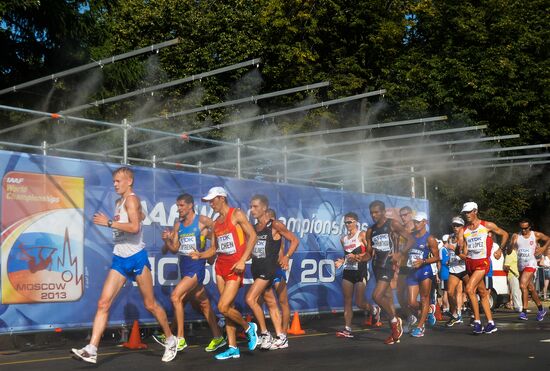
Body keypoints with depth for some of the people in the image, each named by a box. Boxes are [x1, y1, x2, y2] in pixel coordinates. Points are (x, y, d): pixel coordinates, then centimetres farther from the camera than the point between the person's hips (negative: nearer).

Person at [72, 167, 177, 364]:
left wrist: (109, 223, -22)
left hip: (136, 258, -7)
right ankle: (91, 350, -10)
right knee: (103, 303, -6)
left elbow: (135, 227, -24)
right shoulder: (118, 202, 15)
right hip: (119, 259, 8)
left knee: (150, 304, 3)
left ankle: (171, 340, 21)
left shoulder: (131, 199, -10)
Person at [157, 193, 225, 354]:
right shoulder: (178, 224, 10)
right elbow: (175, 248, 9)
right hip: (184, 266, 7)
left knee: (176, 296, -20)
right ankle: (218, 337, 25)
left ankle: (180, 339, -14)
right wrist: (167, 240, -8)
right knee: (203, 304, 14)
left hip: (196, 266, -7)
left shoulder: (202, 220, -8)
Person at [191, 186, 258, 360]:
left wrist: (242, 260, -17)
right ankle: (233, 348, 12)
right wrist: (199, 255, -2)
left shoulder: (237, 214, -5)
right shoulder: (216, 223, 15)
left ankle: (248, 327, 12)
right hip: (220, 265, 7)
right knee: (228, 307, 7)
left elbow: (252, 236, -11)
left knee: (223, 307, -13)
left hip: (234, 267, -7)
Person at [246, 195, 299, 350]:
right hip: (256, 267, 7)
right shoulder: (254, 228, 10)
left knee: (250, 298, -17)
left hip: (269, 267, -7)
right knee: (271, 303, 11)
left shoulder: (275, 225, -8)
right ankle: (281, 338, 18)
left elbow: (295, 240, -4)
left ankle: (265, 334, -6)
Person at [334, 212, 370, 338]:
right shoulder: (343, 239, 15)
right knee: (347, 301, 1)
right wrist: (342, 261, 6)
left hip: (360, 271, -6)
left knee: (359, 302, -6)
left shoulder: (362, 235, -5)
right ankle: (347, 329, 3)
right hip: (348, 271, 6)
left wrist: (357, 256, -20)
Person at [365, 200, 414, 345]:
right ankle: (395, 333, 16)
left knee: (377, 296, -19)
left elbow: (410, 239, -5)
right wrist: (360, 258, -7)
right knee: (388, 299, 10)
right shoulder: (370, 231, 13)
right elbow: (369, 253, 14)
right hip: (377, 266, 7)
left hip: (388, 265, -7)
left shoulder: (392, 224, -4)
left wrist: (400, 254, -14)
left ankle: (395, 321, 1)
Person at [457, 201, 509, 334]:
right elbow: (461, 246, -5)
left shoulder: (487, 226, -2)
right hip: (470, 263, 5)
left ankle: (477, 321, -12)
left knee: (469, 289, -21)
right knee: (482, 293, 11)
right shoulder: (462, 230, 6)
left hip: (482, 262, -5)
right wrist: (462, 253, -26)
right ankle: (491, 324, 18)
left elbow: (504, 234, 10)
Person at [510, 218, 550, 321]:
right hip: (521, 265, 4)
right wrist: (512, 244, -23)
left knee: (523, 285, -22)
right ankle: (541, 310, 31)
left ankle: (524, 311, -20)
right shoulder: (516, 236, 1)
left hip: (530, 264, -4)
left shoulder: (536, 235, -2)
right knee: (531, 288, 14)